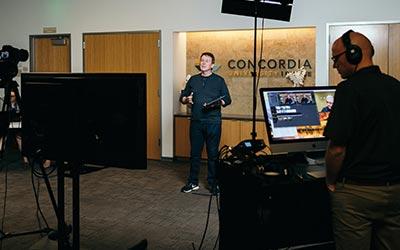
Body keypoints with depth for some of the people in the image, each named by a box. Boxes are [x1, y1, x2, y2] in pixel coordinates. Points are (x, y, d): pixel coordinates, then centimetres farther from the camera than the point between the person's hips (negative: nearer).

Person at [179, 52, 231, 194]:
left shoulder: (219, 80, 4)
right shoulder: (193, 80, 14)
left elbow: (227, 100, 2)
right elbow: (182, 97, 16)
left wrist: (217, 104, -17)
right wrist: (186, 99, -7)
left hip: (213, 122, -3)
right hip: (196, 122, 3)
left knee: (213, 154, 2)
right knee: (195, 153, 7)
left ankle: (212, 182, 14)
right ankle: (193, 182, 17)